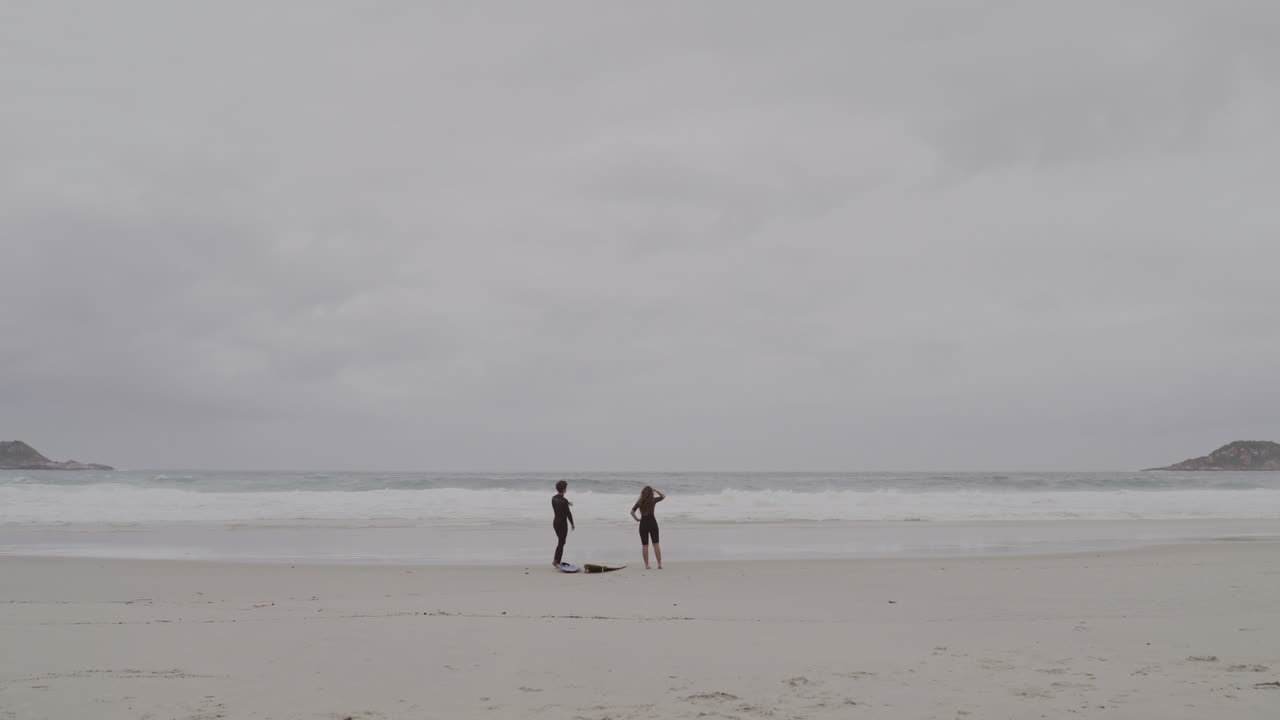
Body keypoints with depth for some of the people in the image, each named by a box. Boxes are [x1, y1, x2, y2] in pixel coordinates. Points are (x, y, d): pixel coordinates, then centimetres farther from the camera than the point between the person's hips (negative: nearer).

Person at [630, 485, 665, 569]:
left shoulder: (640, 501, 2)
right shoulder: (653, 500, -3)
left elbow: (632, 512, -7)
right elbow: (663, 496, 14)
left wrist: (636, 519, 3)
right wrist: (655, 490, 14)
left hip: (643, 523, 1)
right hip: (652, 522, -1)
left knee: (644, 545, 7)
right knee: (656, 544, 3)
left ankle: (646, 565, 5)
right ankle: (659, 564, 0)